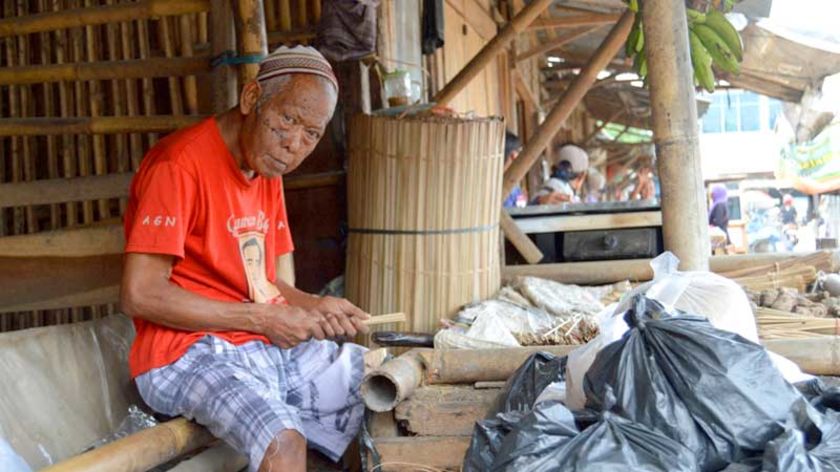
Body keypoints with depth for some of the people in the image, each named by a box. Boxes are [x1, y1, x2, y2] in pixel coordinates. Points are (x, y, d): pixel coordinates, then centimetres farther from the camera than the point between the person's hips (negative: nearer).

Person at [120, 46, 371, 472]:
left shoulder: (269, 171, 14)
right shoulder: (180, 164, -13)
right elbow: (140, 295, -19)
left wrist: (313, 307, -3)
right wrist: (263, 318, -16)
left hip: (271, 344, 9)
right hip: (188, 352, -8)